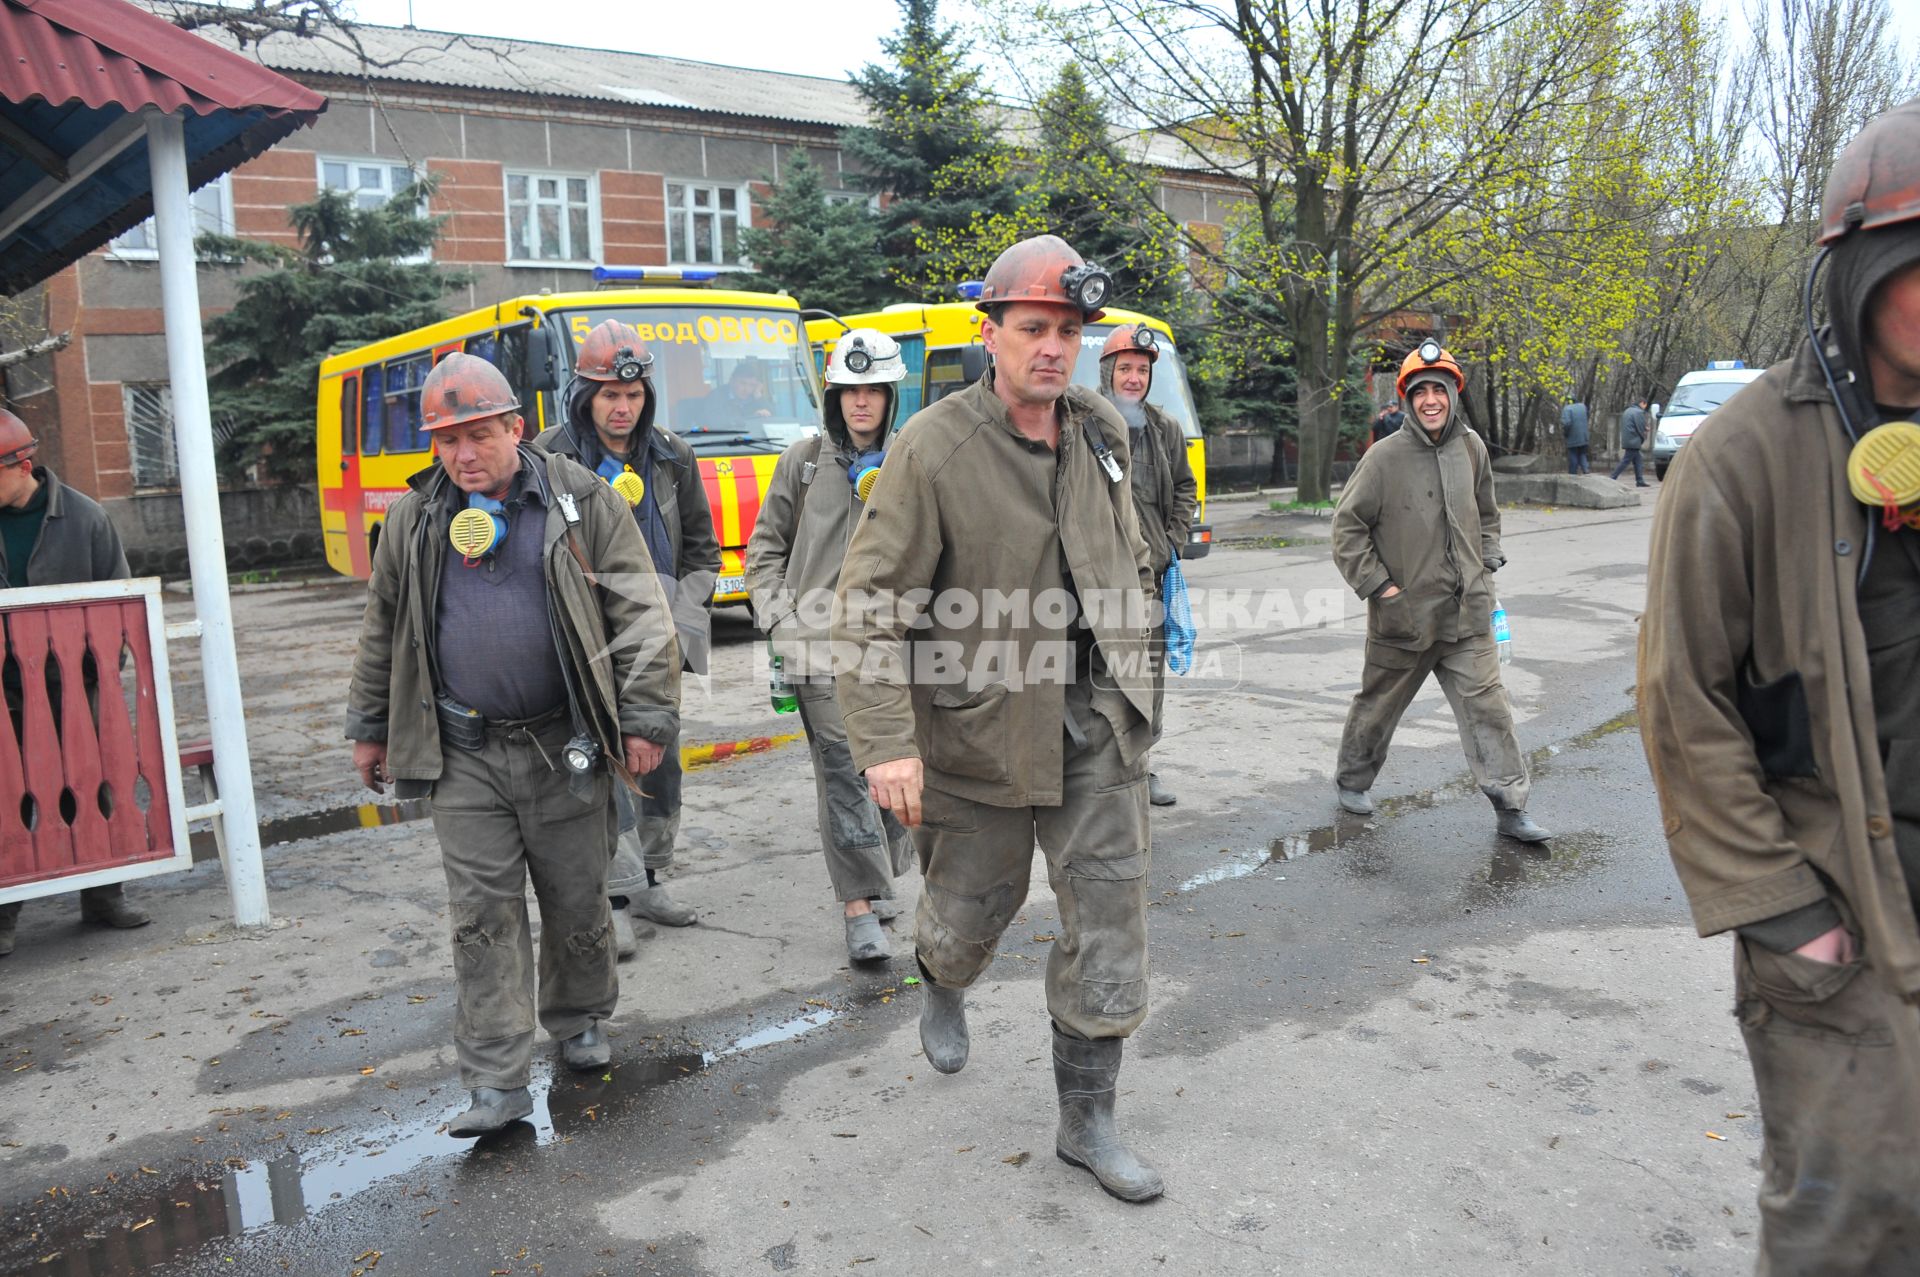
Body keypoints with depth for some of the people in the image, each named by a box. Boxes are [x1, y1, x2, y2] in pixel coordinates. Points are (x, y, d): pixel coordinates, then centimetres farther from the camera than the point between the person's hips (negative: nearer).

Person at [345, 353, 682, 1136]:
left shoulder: (581, 502, -3)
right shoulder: (415, 520, 7)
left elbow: (640, 614, -5)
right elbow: (383, 630, 17)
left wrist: (647, 718, -10)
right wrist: (369, 728, 18)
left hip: (563, 747, -2)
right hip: (465, 754, 2)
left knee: (576, 901, 10)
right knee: (482, 912, 1)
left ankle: (579, 1022, 35)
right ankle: (497, 1082, 8)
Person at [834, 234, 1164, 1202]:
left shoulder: (1103, 434, 4)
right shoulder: (933, 449, -15)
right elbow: (870, 603, -16)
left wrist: (1132, 677, 17)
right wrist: (886, 743, -22)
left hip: (1098, 720, 5)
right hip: (984, 721, -4)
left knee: (1109, 912, 4)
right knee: (976, 899, 14)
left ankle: (1087, 1120, 20)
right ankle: (943, 988, 53)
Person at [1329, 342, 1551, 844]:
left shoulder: (1471, 448, 6)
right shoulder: (1385, 457, -10)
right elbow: (1347, 526, -7)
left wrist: (1487, 565, 12)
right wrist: (1378, 585, -10)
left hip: (1467, 614, 4)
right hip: (1403, 614, -3)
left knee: (1487, 704, -1)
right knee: (1379, 703, 13)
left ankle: (1511, 808, 5)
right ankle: (1352, 781, 34)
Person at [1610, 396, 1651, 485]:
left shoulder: (1627, 411, 17)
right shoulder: (1639, 412, -12)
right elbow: (1641, 428, -14)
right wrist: (1643, 439, 5)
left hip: (1626, 440, 10)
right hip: (1634, 441, -10)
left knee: (1637, 461, 12)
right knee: (1626, 461, -7)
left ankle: (1640, 481, 14)